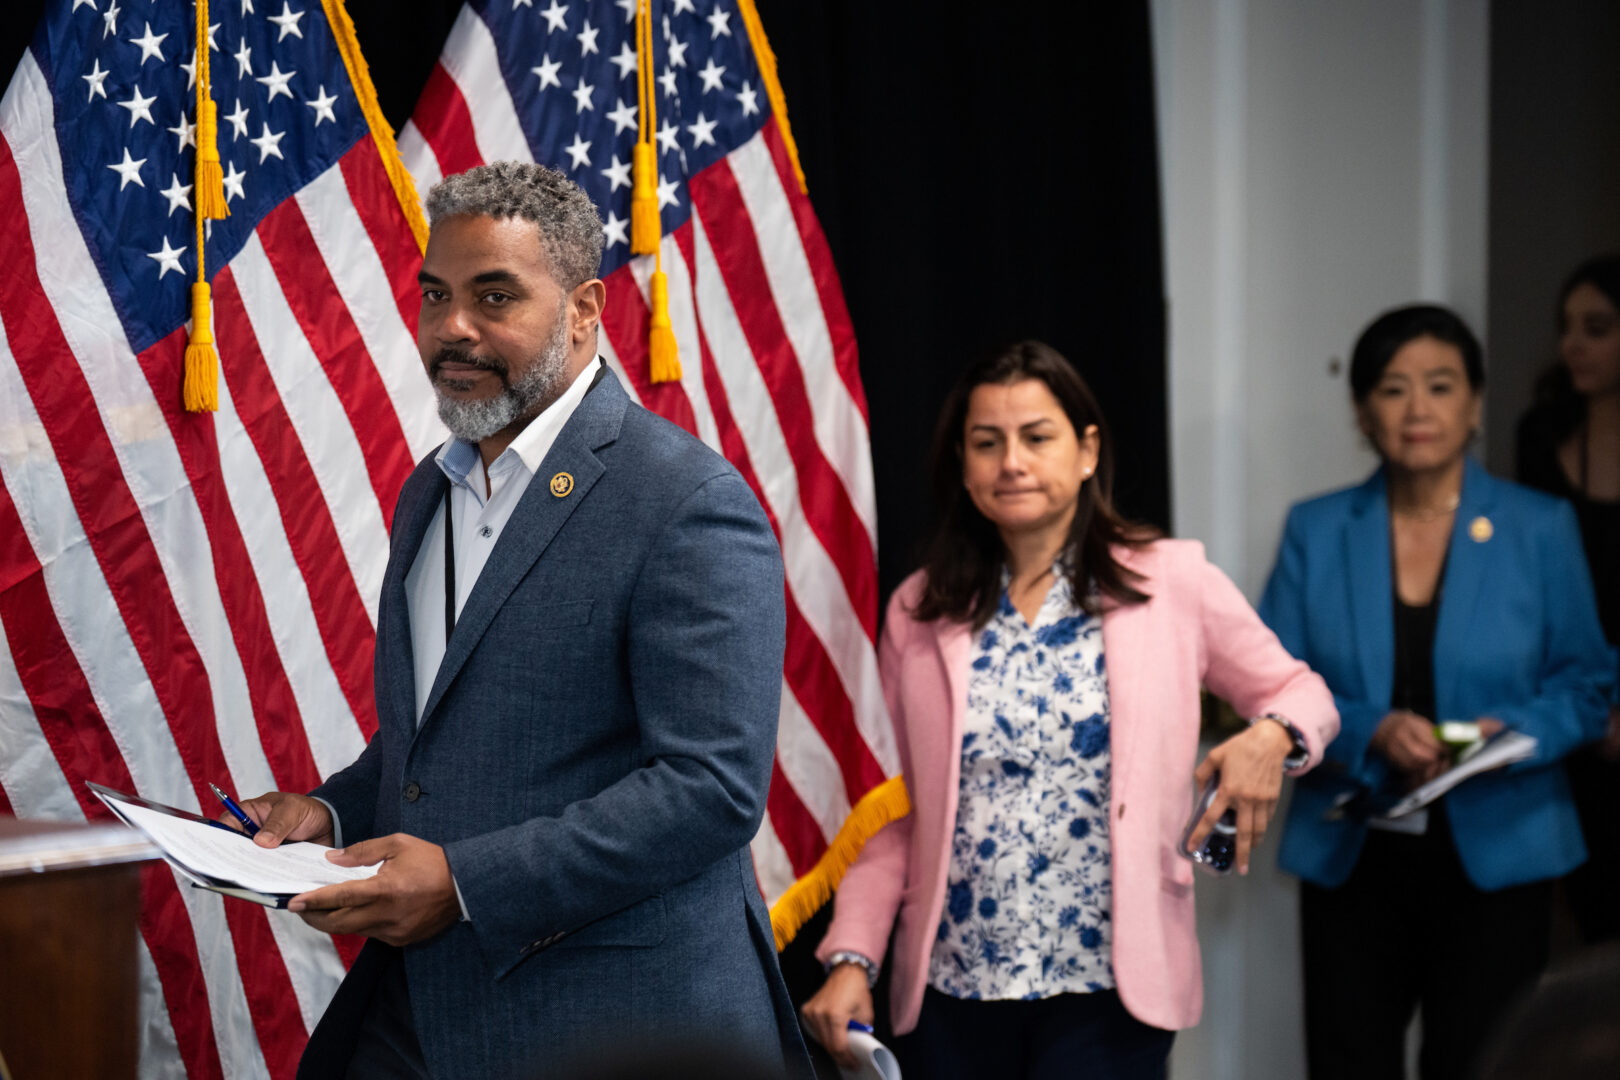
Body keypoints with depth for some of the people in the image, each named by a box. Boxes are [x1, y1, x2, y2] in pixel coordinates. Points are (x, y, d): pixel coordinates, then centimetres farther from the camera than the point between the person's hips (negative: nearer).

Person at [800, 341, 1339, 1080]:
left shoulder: (1171, 583, 0)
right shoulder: (920, 613, 7)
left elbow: (1299, 693, 9)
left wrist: (1272, 737, -13)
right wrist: (851, 958, -2)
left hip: (1107, 990, -2)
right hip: (949, 988, 2)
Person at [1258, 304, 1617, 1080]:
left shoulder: (1540, 530, 2)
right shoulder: (1316, 532, 5)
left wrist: (1513, 731, -16)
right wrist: (1373, 732, -17)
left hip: (1494, 851, -1)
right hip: (1353, 853, 1)